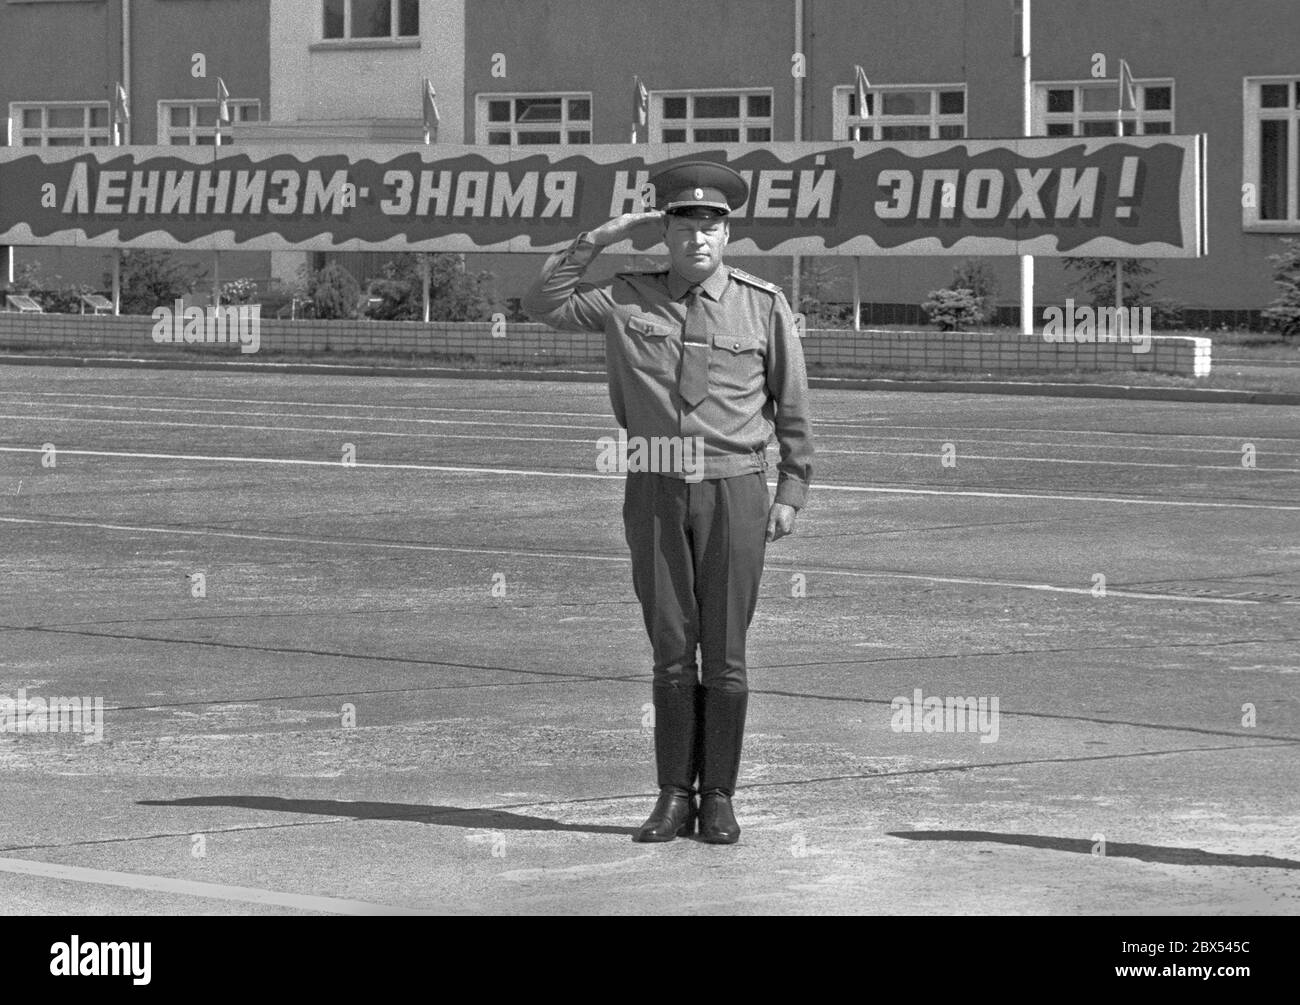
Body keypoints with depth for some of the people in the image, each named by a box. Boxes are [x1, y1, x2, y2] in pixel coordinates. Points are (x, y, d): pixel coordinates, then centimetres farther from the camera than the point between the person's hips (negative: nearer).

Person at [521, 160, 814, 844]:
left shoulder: (762, 305, 1)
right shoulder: (629, 300, 4)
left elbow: (792, 408, 6)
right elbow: (543, 304, 0)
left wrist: (791, 492, 2)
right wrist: (601, 238, -3)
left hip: (733, 489, -1)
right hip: (655, 492, 1)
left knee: (724, 652, 1)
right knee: (670, 651, 5)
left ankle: (719, 798, 9)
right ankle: (674, 797, 11)